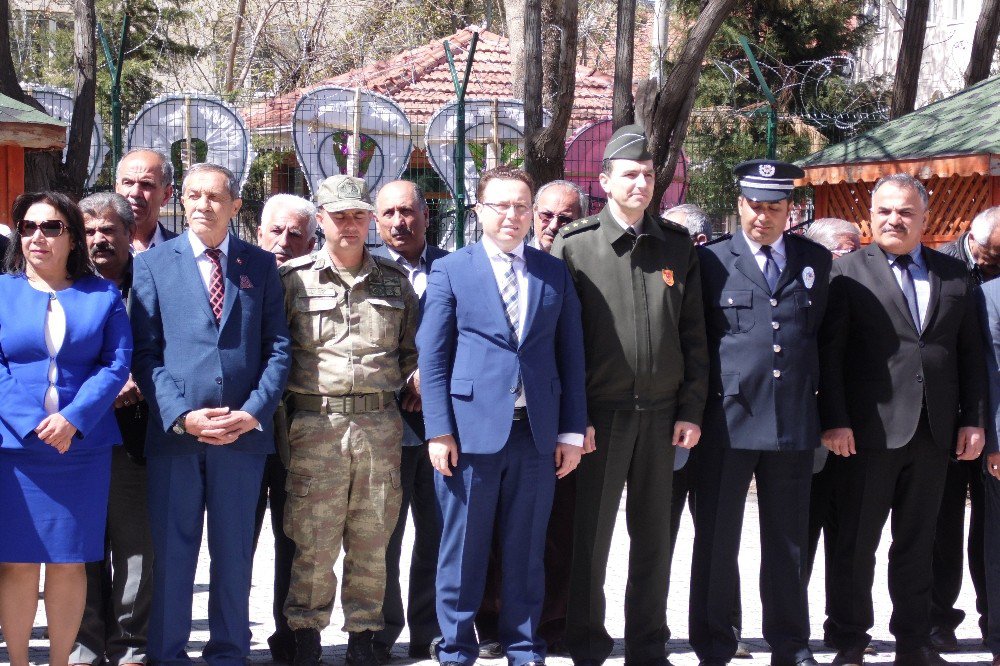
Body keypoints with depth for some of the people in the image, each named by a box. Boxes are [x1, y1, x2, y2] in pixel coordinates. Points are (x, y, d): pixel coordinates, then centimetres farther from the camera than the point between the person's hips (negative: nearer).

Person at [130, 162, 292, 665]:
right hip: (174, 431, -1)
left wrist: (253, 412, -9)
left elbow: (277, 348, 5)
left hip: (243, 431, 1)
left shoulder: (260, 265, 9)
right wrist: (182, 415, -12)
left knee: (235, 553, 8)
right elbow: (146, 352, 0)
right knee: (171, 552, 4)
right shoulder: (152, 264, 6)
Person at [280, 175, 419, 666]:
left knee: (372, 539, 7)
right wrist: (276, 408, -2)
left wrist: (416, 378, 1)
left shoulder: (394, 279, 14)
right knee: (313, 539, -1)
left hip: (380, 423, 3)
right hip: (316, 423, -2)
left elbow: (412, 350, 20)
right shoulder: (294, 278, 5)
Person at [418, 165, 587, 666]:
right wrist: (439, 430, -8)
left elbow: (570, 357, 9)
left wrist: (571, 431, 4)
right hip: (472, 431, -2)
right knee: (463, 550, 4)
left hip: (537, 433, 2)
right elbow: (432, 356, 0)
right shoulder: (450, 271, 3)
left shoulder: (555, 274, 10)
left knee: (526, 550, 9)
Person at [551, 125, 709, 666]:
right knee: (590, 536, 3)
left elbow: (693, 334, 9)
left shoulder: (677, 247, 9)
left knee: (654, 539, 9)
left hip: (661, 413, 3)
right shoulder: (574, 246, -1)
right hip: (600, 415, -3)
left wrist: (691, 411, 2)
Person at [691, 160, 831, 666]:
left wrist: (815, 392, 12)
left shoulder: (816, 261, 10)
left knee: (788, 542, 9)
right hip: (727, 418, -2)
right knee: (717, 539, 4)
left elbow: (821, 331, 17)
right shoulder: (711, 261, 2)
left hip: (794, 420, 2)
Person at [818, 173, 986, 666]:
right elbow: (829, 352, -6)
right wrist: (835, 421, -13)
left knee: (917, 543, 12)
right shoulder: (848, 272, -1)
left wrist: (973, 419, 4)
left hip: (934, 433, 4)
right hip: (869, 431, -4)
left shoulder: (954, 274, 11)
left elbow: (970, 352, 11)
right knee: (856, 544, 3)